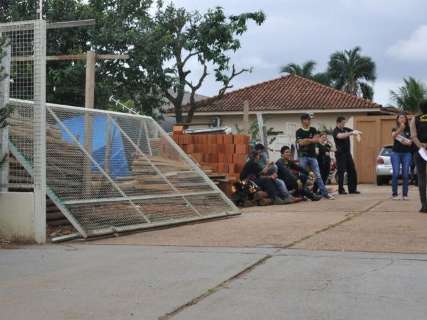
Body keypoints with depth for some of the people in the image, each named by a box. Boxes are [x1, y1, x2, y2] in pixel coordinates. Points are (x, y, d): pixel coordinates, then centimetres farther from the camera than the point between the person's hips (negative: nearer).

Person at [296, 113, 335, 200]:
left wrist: (307, 140, -11)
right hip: (303, 156, -3)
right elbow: (301, 142, -12)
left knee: (318, 175, 0)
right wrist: (312, 140, -9)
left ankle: (324, 193, -1)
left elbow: (317, 140, -2)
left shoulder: (313, 130, 12)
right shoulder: (299, 132, 2)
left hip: (312, 155, 3)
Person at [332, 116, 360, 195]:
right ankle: (341, 190, 3)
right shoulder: (336, 131, -9)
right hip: (340, 154, -7)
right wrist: (351, 133, -37)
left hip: (348, 153, 7)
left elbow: (354, 131, 7)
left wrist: (357, 132, -17)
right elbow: (340, 136, -29)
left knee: (352, 171, 5)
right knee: (341, 172, -4)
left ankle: (352, 189, 11)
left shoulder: (346, 129, 11)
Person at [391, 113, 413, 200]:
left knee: (405, 174, -3)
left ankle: (405, 194, 1)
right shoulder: (395, 129, 8)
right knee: (396, 173, -9)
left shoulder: (409, 130, 11)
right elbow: (393, 136, -15)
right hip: (396, 153, -1)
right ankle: (394, 194, -4)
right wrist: (400, 129, -29)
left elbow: (411, 142, 8)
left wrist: (408, 143, -14)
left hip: (407, 153, 1)